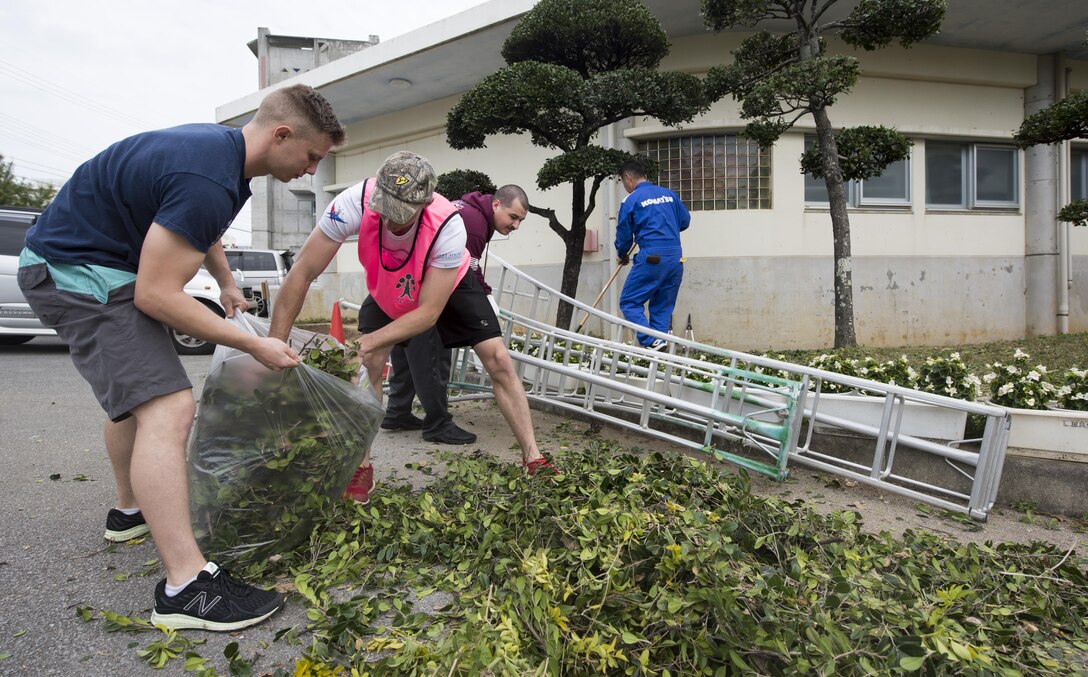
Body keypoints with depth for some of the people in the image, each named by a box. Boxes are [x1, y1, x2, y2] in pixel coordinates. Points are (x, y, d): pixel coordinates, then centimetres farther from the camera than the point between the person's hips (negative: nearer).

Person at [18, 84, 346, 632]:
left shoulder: (221, 144, 3)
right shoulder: (209, 181, -29)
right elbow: (156, 296, -27)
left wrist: (226, 282, 18)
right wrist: (254, 345, -21)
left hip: (81, 255, 11)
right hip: (76, 269, -11)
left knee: (133, 390, 24)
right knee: (167, 409, -21)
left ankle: (131, 511, 43)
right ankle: (186, 587, -21)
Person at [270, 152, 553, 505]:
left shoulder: (449, 225, -41)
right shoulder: (356, 202, -38)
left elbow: (428, 313, -35)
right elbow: (302, 273, -32)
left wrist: (368, 341, -45)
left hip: (449, 284, -1)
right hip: (387, 291, 2)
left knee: (499, 361, -10)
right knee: (367, 364, -17)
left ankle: (533, 460, 1)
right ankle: (362, 468, 2)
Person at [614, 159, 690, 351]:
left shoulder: (631, 200, -2)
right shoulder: (669, 194, 13)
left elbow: (624, 235, 4)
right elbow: (685, 221, 19)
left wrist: (623, 256, 23)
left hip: (651, 258, -6)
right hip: (676, 257, 6)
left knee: (629, 302, 1)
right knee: (663, 307, 13)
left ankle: (651, 342, -12)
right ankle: (660, 342, 9)